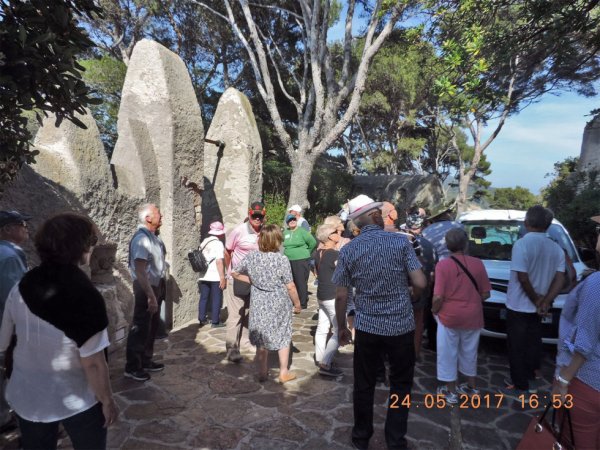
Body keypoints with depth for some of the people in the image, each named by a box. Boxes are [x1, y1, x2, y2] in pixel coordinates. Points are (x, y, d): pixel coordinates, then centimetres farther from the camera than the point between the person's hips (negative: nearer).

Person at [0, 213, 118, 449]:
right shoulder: (85, 296, -25)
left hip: (27, 397, 5)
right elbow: (93, 363, -22)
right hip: (76, 400, -5)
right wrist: (107, 401, -9)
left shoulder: (21, 288, -7)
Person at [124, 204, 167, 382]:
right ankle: (132, 367, 16)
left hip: (156, 286, 9)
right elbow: (140, 272, -26)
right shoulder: (141, 239, -22)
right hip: (146, 288, -9)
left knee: (152, 326, 18)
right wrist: (150, 296, -25)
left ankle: (146, 361, 32)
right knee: (140, 328, 2)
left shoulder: (153, 236, 7)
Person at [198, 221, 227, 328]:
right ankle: (215, 322, 5)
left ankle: (202, 319, 21)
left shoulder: (204, 243, 12)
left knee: (203, 298, 13)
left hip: (203, 276, 7)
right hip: (215, 276, -7)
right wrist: (223, 277, -18)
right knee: (216, 299, 2)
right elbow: (219, 261, -18)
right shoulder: (218, 244, -11)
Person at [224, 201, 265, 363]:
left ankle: (245, 341, 34)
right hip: (238, 279, -4)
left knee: (249, 312, 17)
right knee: (235, 314, -2)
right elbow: (227, 252, -2)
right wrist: (230, 271, 5)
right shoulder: (239, 231, -14)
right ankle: (231, 348, 7)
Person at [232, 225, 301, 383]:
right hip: (279, 304, -3)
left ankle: (262, 372, 30)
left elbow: (235, 273, 6)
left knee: (261, 338, 18)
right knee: (283, 337, 14)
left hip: (258, 303, 4)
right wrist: (297, 304, 0)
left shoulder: (251, 257, -7)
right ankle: (283, 373, 25)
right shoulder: (282, 260, -18)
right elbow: (290, 287, -14)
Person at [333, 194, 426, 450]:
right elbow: (420, 283, -12)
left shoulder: (348, 250, -4)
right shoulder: (400, 241, -9)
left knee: (364, 385, 17)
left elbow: (341, 296, -3)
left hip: (367, 327, 1)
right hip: (401, 326, -1)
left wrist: (341, 327, 10)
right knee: (400, 386, 17)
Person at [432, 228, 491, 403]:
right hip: (473, 316, 4)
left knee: (448, 354, 12)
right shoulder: (477, 263, -5)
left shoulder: (442, 265, -15)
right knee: (469, 352, 22)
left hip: (449, 316, -4)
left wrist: (434, 310, 0)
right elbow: (485, 294, 2)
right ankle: (471, 387, 38)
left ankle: (451, 391, 23)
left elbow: (438, 297, -19)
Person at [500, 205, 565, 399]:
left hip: (519, 305, -7)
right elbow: (560, 279, -2)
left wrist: (536, 300, -9)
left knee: (517, 347, 4)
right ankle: (529, 379, 32)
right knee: (533, 344, 18)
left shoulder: (522, 244, -19)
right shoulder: (556, 248, 3)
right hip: (537, 307, 7)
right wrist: (545, 302, -7)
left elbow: (522, 277, -22)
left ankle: (520, 387, 12)